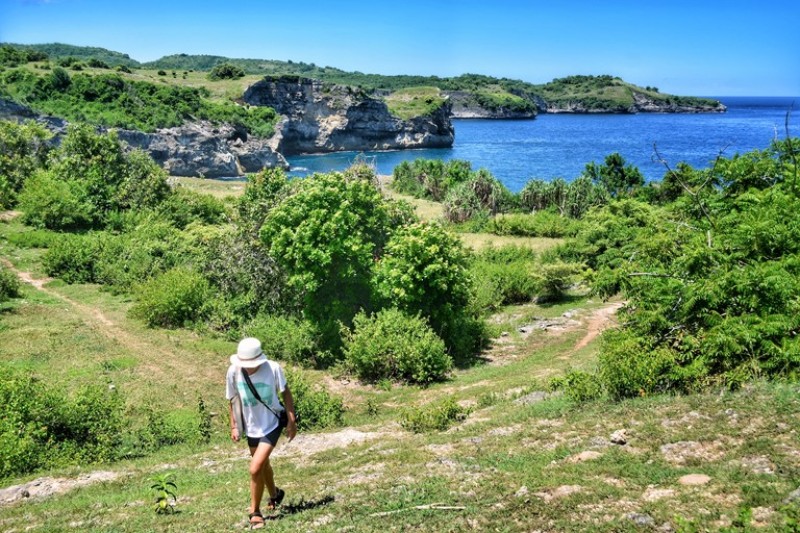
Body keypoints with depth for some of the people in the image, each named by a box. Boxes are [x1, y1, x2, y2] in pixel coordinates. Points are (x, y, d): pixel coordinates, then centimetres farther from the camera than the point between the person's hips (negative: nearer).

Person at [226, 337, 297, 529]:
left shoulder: (273, 368, -25)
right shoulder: (233, 371, -18)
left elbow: (285, 392, -9)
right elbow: (233, 400, -1)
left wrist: (292, 420, -8)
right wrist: (234, 426, 2)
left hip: (271, 424, -4)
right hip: (251, 426, 4)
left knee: (255, 469, -13)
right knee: (263, 464, 24)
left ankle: (255, 512, 8)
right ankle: (274, 494, 53)